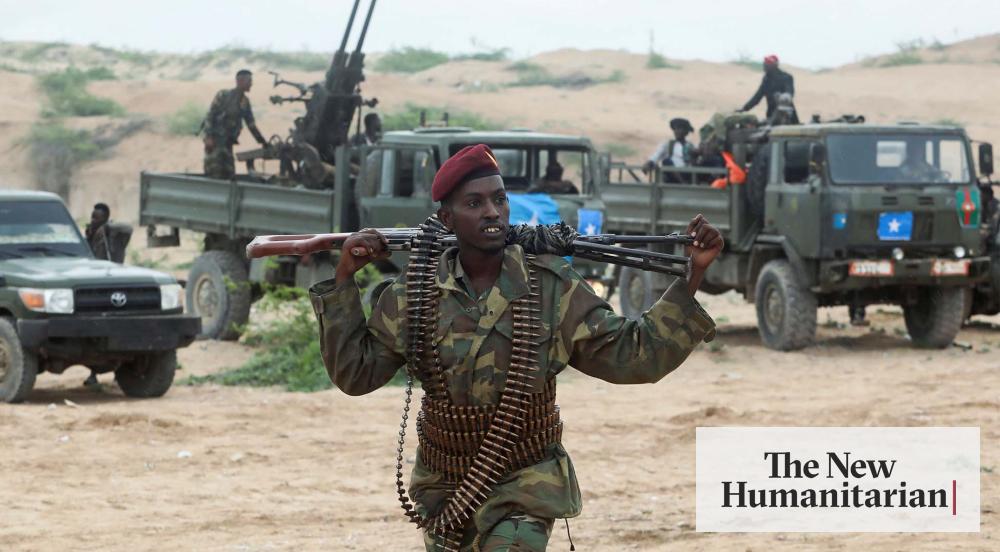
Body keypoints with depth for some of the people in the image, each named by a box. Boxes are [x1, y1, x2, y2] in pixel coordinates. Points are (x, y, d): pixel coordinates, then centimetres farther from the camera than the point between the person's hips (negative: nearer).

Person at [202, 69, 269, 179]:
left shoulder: (245, 102, 11)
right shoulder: (223, 95, -8)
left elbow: (251, 124, 18)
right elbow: (210, 115, -11)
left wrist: (262, 141, 15)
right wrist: (209, 137, -19)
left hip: (227, 142, 7)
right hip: (215, 140, -7)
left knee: (229, 174, 4)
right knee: (214, 173, -13)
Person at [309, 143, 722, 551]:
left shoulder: (552, 288, -9)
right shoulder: (414, 294, -5)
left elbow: (633, 356, -10)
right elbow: (355, 372, -1)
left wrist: (692, 277, -18)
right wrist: (343, 280, -8)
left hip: (523, 488, -3)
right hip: (441, 489, 3)